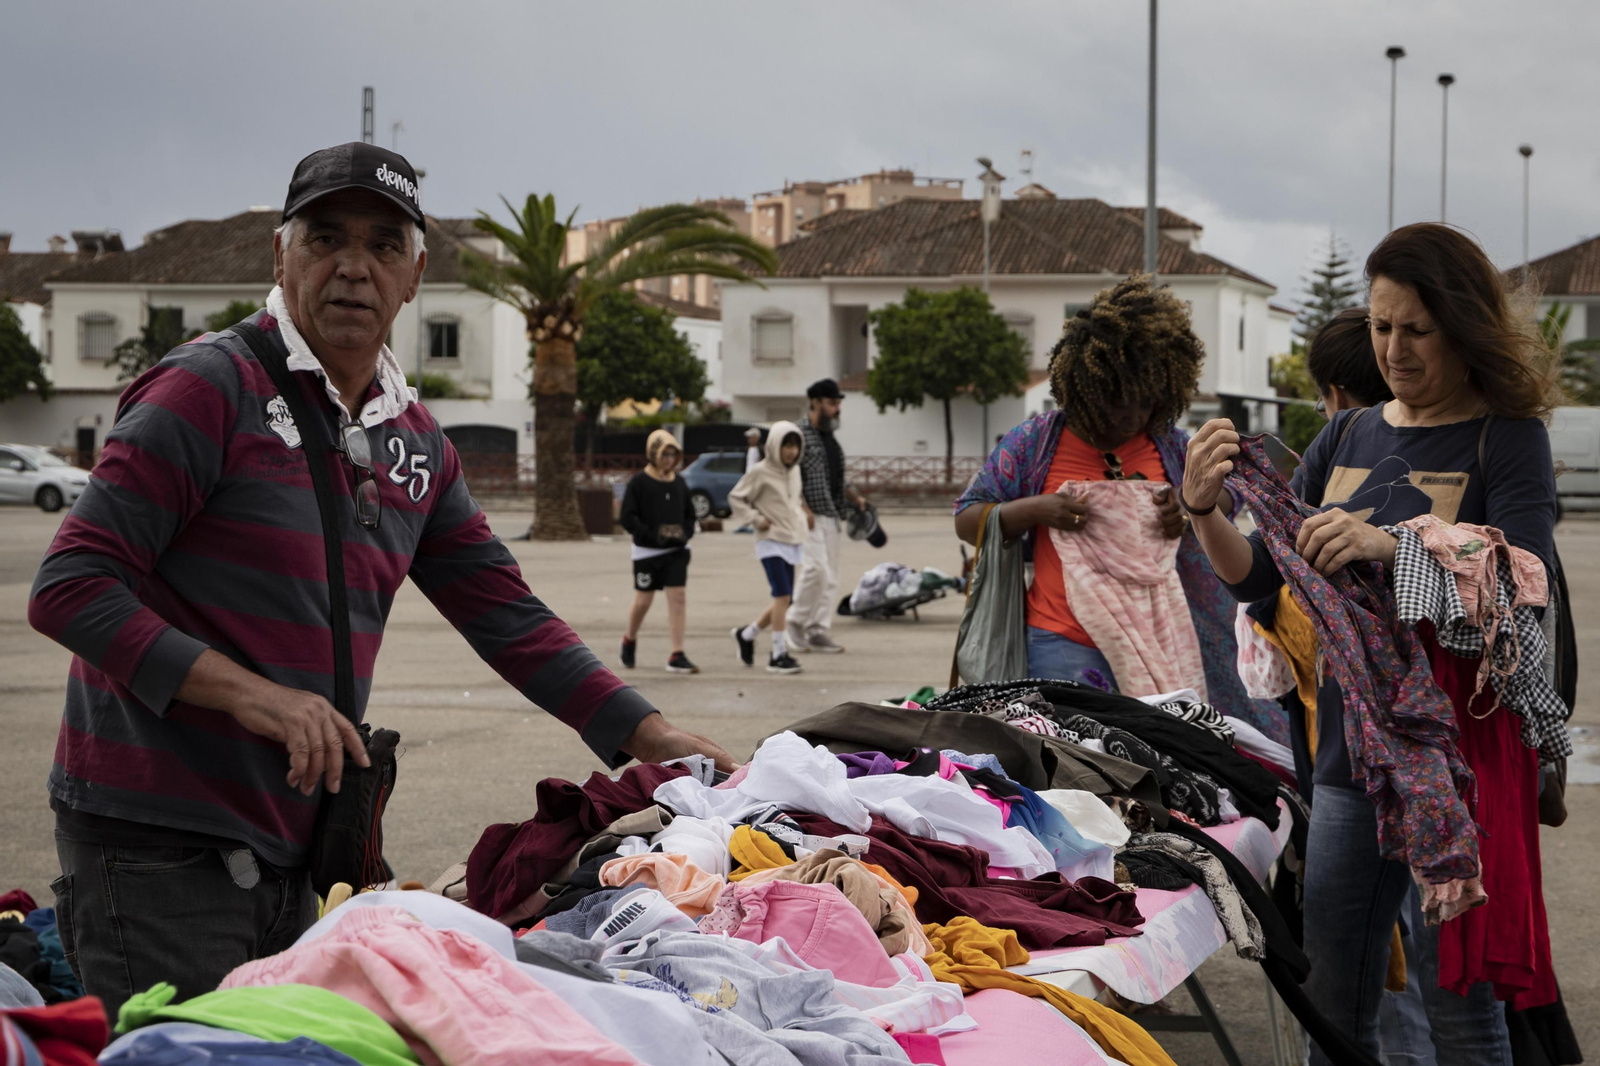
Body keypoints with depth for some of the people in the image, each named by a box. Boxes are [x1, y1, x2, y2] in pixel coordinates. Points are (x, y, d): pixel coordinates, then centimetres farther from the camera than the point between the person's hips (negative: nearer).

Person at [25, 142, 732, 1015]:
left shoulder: (416, 444, 13)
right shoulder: (213, 388, -10)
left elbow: (506, 616, 18)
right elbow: (70, 589, -15)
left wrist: (654, 739, 11)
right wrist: (251, 693, -23)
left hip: (290, 852, 7)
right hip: (158, 846, -7)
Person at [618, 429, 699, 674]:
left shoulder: (678, 483, 7)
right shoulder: (639, 482, -6)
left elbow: (690, 514, 15)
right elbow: (627, 517, -10)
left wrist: (685, 533, -6)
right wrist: (653, 535, -20)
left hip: (676, 551, 3)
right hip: (647, 552, -3)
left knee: (678, 598, -7)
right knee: (643, 601, 6)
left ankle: (677, 656, -6)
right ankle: (630, 640, 35)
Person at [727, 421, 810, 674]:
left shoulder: (795, 471, 12)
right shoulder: (760, 473, -9)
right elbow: (735, 497, -3)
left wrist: (805, 513, 12)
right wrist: (756, 519, -11)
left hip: (793, 543, 8)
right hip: (772, 542, -8)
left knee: (782, 600, 9)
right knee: (782, 596, -15)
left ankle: (747, 634, 29)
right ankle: (779, 655, -12)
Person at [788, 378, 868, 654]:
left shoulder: (830, 438, 20)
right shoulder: (800, 435, -7)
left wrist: (855, 497, 11)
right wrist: (803, 508, -23)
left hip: (831, 516, 9)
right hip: (808, 516, -9)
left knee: (830, 576, 5)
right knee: (815, 567, -19)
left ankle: (819, 631, 8)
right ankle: (796, 622, -4)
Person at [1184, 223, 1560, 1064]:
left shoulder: (1507, 440, -6)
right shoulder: (1348, 436, 11)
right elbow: (1257, 577, 11)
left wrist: (1394, 547, -33)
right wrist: (1205, 512, -10)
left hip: (1458, 750, -6)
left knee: (1456, 997, -1)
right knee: (1330, 995, 12)